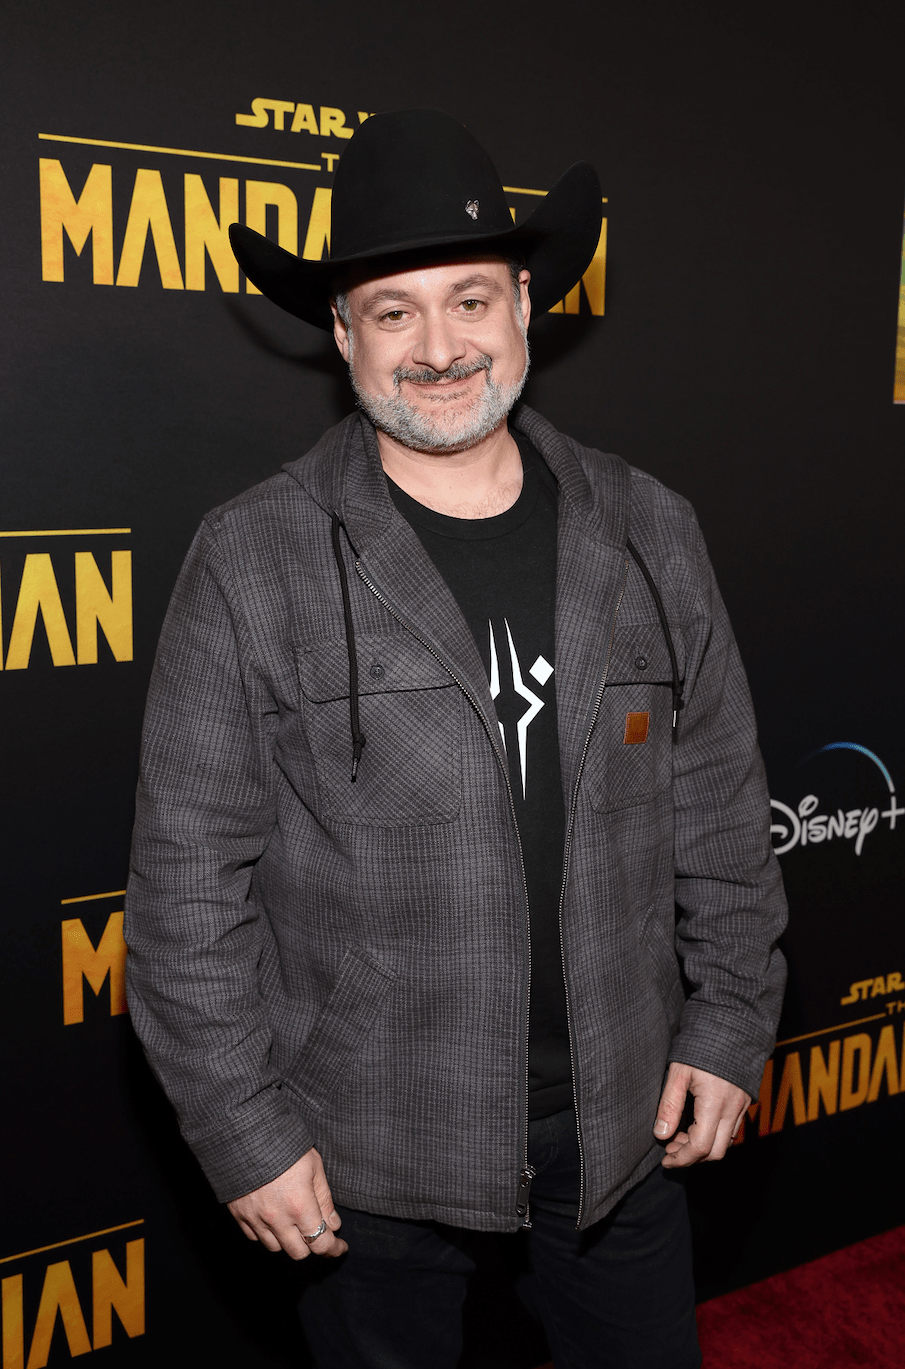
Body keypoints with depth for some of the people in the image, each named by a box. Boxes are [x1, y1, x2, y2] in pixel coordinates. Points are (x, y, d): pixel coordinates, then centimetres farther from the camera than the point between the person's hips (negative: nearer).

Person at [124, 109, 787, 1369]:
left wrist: (732, 1026, 4)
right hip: (368, 1144, -2)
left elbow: (720, 805, 5)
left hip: (623, 1112, 3)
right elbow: (190, 873, -10)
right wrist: (243, 1128, -8)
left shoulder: (649, 534, -1)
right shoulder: (255, 562, -12)